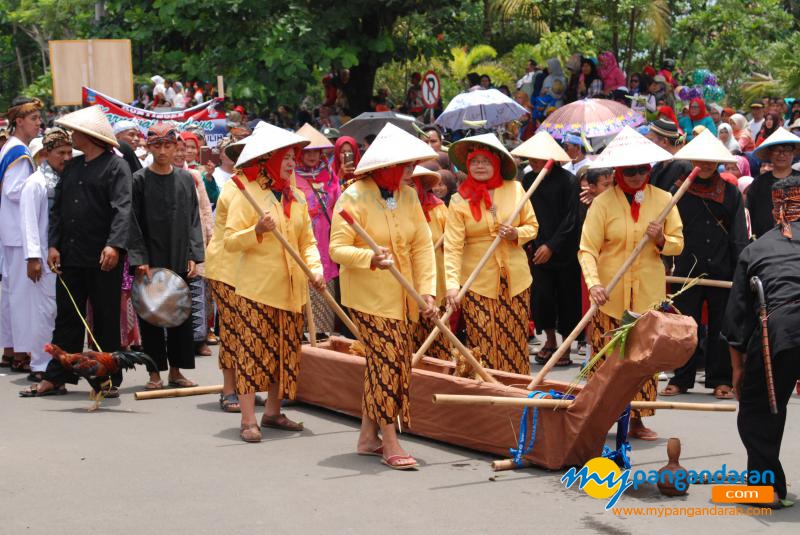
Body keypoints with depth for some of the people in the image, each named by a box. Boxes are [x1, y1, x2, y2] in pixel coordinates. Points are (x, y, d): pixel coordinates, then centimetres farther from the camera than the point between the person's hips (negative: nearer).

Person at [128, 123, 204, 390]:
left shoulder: (186, 179, 6)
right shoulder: (140, 180, -3)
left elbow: (194, 220, 8)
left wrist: (193, 256, 0)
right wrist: (140, 260, -12)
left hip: (180, 261, 3)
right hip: (150, 261, -3)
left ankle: (176, 370, 16)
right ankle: (155, 373, 9)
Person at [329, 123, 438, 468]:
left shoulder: (408, 196, 6)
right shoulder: (354, 197, -12)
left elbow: (423, 246, 4)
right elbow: (338, 249, -14)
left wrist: (427, 290, -6)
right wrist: (371, 258, -31)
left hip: (402, 297, 6)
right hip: (368, 296, -6)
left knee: (387, 364, 10)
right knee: (386, 362, -10)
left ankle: (368, 436, 22)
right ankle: (390, 444, -5)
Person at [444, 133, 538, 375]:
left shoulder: (515, 189, 3)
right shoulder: (459, 201, -4)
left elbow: (532, 226, 12)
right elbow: (452, 247, -11)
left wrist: (516, 234, -11)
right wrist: (452, 285, -23)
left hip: (515, 279, 2)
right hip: (478, 282, -2)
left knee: (515, 344, 7)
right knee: (483, 346, -2)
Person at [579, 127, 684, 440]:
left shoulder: (663, 200, 5)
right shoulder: (603, 202, -4)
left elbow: (678, 244, 10)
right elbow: (587, 248, -10)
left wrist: (661, 240, -13)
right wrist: (594, 283, -25)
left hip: (648, 294, 2)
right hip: (610, 295, -2)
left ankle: (636, 419, 12)